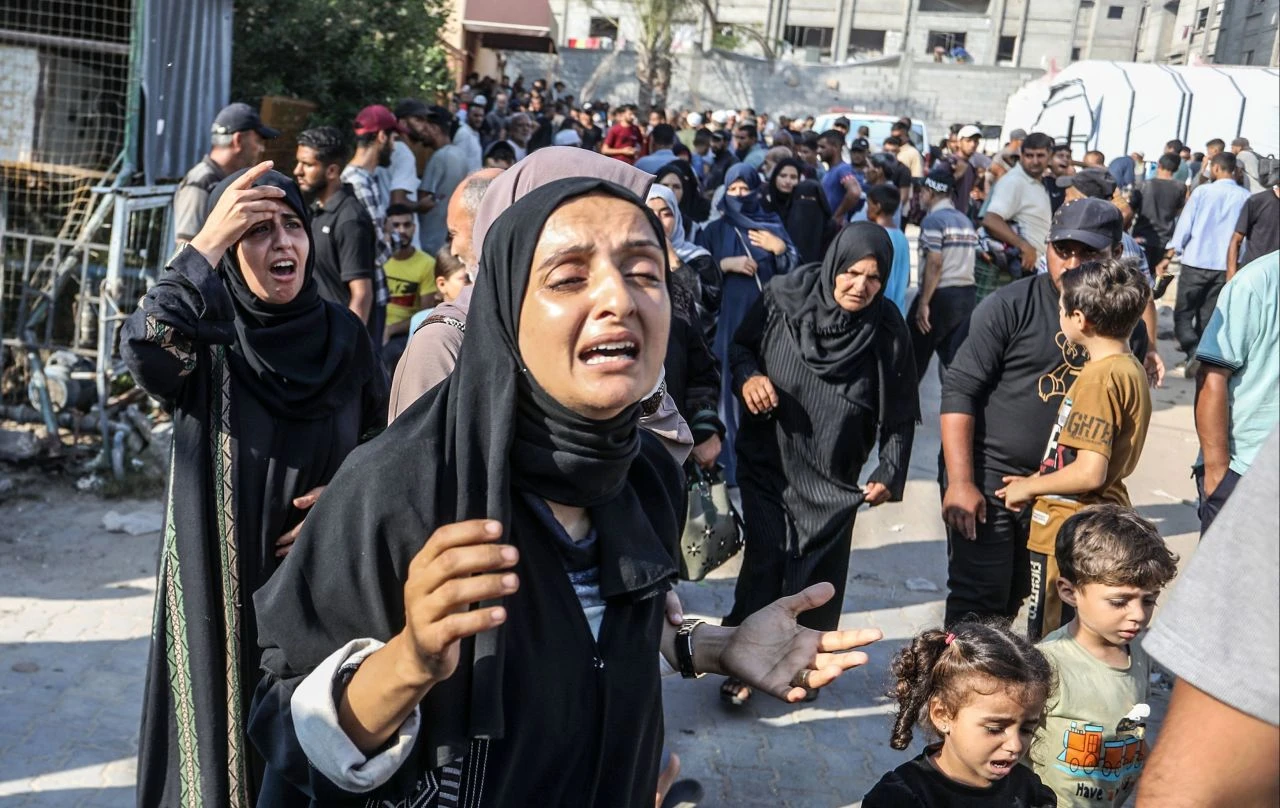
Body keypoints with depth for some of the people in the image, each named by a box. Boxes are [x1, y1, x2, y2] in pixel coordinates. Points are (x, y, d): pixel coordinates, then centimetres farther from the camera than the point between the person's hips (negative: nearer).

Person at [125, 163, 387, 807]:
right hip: (220, 582, -2)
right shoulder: (204, 335, -9)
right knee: (226, 738, 9)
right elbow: (142, 347, -33)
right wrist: (208, 241, -27)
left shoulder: (342, 334, -1)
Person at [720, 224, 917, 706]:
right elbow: (740, 347, 3)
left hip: (834, 474, 1)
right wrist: (747, 376, -18)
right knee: (765, 558, -3)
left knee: (816, 573, 7)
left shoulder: (888, 329, -9)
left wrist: (890, 474, -3)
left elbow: (899, 413, -1)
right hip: (768, 462, -1)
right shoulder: (782, 297, -12)